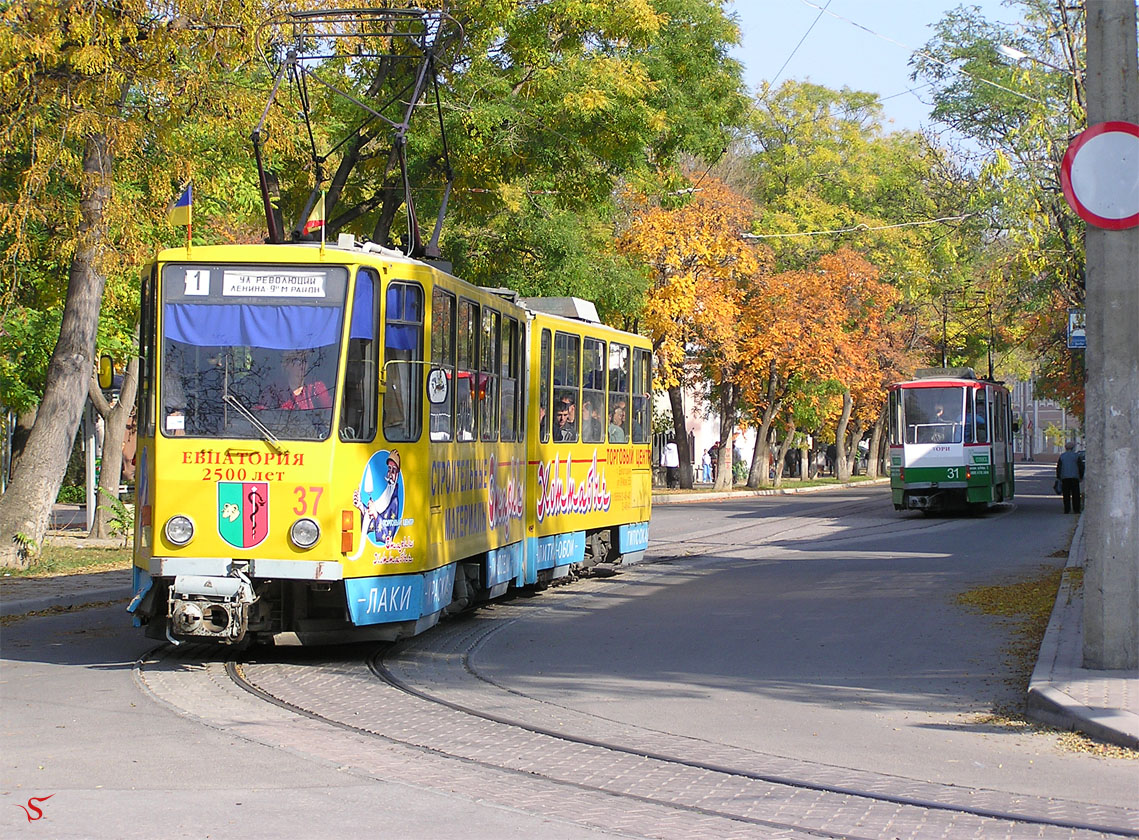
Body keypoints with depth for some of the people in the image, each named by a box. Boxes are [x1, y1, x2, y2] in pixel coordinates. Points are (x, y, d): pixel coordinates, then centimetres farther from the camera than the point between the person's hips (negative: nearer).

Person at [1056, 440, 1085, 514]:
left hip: (1064, 478, 2)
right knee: (1075, 494, 2)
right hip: (1074, 477, -1)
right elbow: (1081, 467, 1)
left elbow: (1058, 467, 6)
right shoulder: (1076, 456, 0)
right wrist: (1081, 477, 11)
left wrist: (1059, 477, 12)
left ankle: (1067, 510, -1)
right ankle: (1076, 509, -1)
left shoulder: (1061, 456, 6)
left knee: (1066, 495, 3)